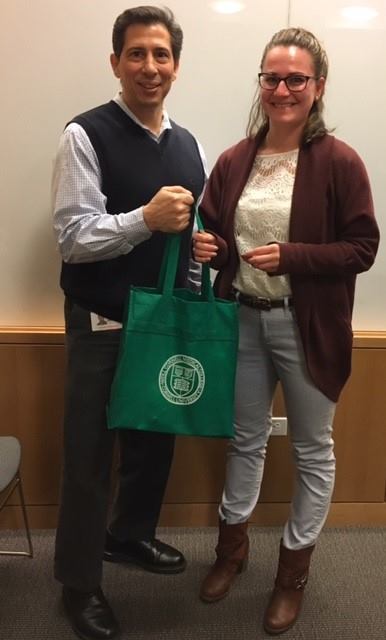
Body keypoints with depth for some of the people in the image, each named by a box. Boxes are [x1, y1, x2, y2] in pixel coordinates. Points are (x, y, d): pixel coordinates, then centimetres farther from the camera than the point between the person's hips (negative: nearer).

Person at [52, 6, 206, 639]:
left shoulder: (188, 145, 9)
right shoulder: (86, 135, -10)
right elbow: (73, 237, -18)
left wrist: (202, 248, -2)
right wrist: (146, 218, -30)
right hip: (103, 326, -6)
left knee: (157, 438, 20)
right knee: (89, 454, 7)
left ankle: (131, 535, 45)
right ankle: (79, 582, 27)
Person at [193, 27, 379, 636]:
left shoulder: (339, 162, -11)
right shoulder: (234, 161, 2)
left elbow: (363, 247, -11)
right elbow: (217, 236, 9)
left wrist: (291, 256, -23)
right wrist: (208, 246, -14)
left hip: (308, 327, -3)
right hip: (244, 320, 4)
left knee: (312, 449, 12)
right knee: (245, 438, 19)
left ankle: (294, 567, 35)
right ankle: (233, 543, 42)